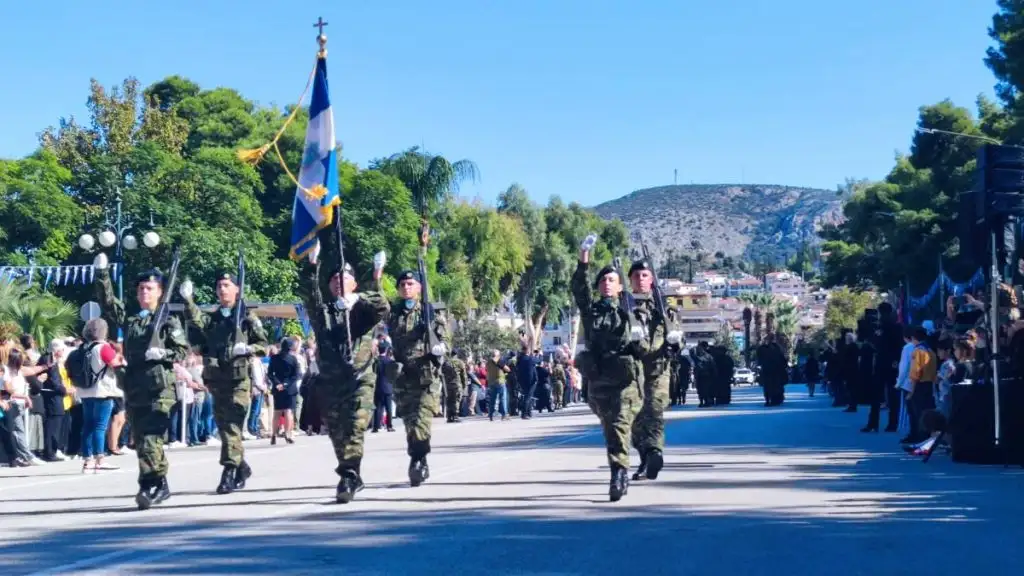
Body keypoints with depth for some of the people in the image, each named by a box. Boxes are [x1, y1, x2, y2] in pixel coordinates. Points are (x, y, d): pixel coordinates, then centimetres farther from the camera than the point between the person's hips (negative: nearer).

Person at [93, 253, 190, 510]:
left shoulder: (168, 321, 3)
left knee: (150, 438, -15)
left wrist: (163, 353, -16)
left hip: (159, 388, -6)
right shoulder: (129, 320, 17)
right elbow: (108, 304, 14)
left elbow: (183, 350, 1)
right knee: (141, 439, 8)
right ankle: (160, 485, 15)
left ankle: (148, 485, -17)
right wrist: (102, 274, 6)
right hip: (134, 389, 6)